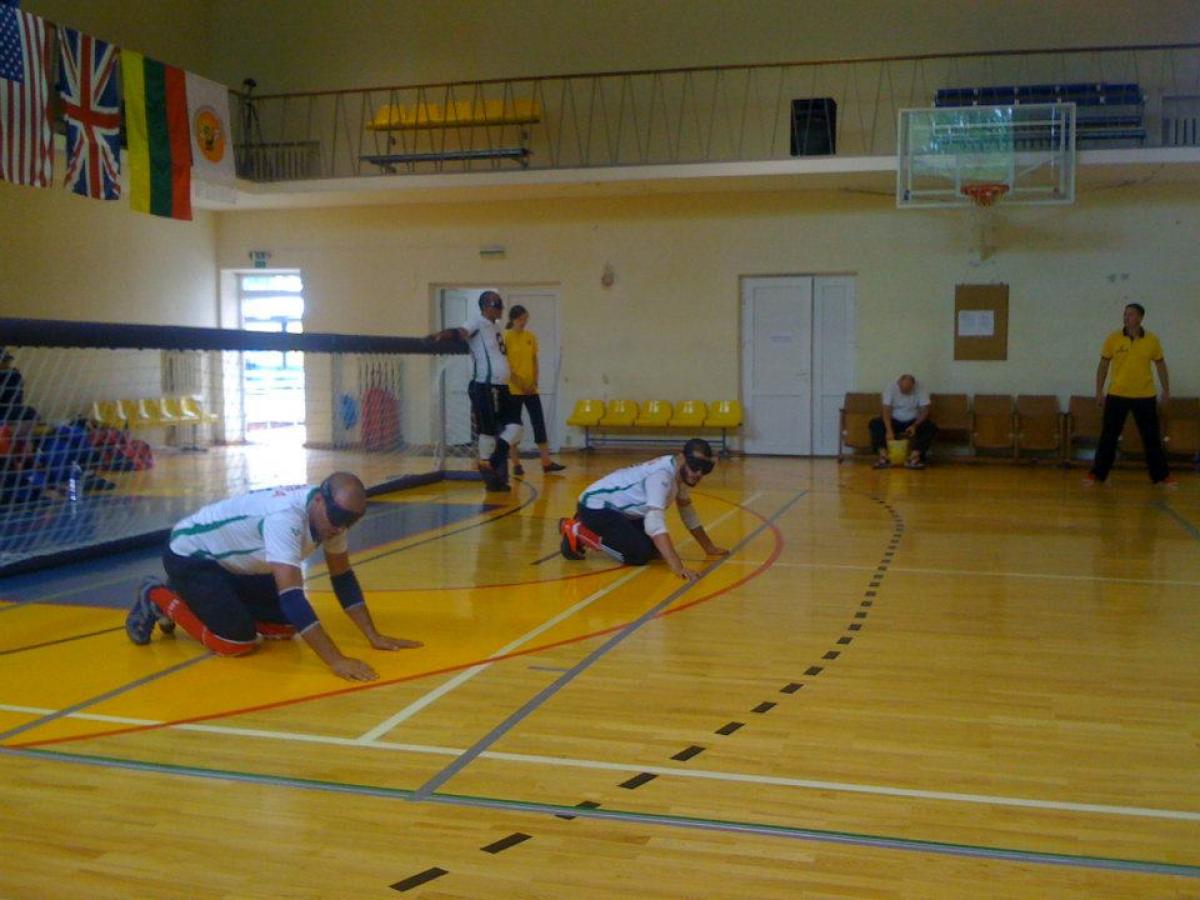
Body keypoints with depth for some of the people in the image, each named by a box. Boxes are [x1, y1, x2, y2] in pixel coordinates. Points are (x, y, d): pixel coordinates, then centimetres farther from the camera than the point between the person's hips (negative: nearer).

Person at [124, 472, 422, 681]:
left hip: (234, 560, 8)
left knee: (285, 626, 4)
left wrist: (374, 636, -9)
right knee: (238, 641, -18)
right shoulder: (285, 516, -39)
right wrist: (335, 660, -48)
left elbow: (343, 576, -2)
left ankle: (192, 597, 21)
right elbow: (291, 595, -45)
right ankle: (159, 599, 5)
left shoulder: (331, 512, -13)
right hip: (190, 555, -8)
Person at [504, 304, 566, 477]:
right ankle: (516, 464, 9)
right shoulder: (506, 338, -6)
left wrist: (534, 382, -1)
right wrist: (519, 383, -15)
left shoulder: (531, 336, 9)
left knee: (539, 424, 2)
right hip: (513, 389, -5)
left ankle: (547, 462, 5)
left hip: (531, 389, 5)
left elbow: (535, 361, 11)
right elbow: (504, 365, -10)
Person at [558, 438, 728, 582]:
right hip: (596, 506, -10)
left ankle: (590, 527, 21)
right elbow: (654, 521, -43)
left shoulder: (681, 472, -2)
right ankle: (577, 533, -4)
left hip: (618, 508, 10)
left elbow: (687, 510, 16)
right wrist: (677, 567, -50)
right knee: (641, 553, -21)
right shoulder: (662, 475, -31)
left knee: (655, 547, 10)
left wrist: (708, 547, 17)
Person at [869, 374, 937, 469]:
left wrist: (914, 426, -31)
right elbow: (887, 411, -22)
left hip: (913, 422, 0)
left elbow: (925, 410, -16)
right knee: (874, 423, -28)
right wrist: (889, 430, -35)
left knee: (931, 428, -28)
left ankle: (914, 456, -38)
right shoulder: (890, 388, -16)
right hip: (894, 421, 0)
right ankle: (884, 456, -38)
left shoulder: (920, 390, -14)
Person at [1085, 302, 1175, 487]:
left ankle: (1161, 475, 17)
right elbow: (1103, 365, 3)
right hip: (1117, 395, 0)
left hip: (1145, 396, 1)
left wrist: (1166, 390, 7)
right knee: (1108, 437, 2)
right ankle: (1097, 473, 12)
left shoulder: (1152, 340, -1)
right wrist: (1099, 391, 0)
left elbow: (1160, 365, 9)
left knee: (1152, 437, 6)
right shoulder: (1113, 339, -3)